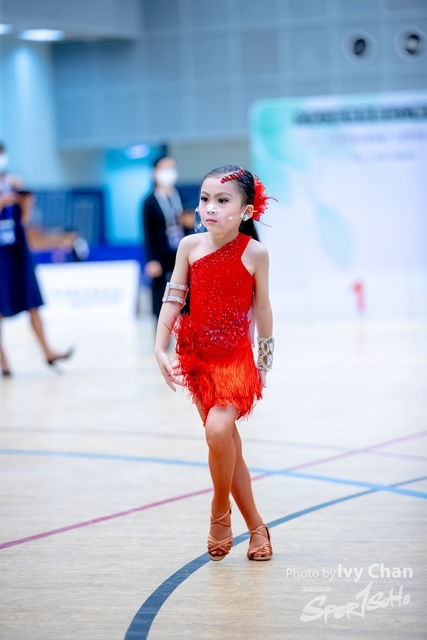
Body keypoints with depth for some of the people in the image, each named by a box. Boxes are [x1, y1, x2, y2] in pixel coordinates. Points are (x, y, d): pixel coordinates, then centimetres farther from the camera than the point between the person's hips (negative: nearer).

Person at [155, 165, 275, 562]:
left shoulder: (254, 253, -8)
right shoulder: (190, 246, -2)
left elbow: (262, 310, 0)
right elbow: (173, 299, -1)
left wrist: (265, 364, 7)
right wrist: (160, 349, -9)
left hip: (236, 358, -4)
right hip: (197, 356, 4)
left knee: (218, 430, -23)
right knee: (225, 442, 9)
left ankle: (220, 514, 0)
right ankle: (256, 526, 21)